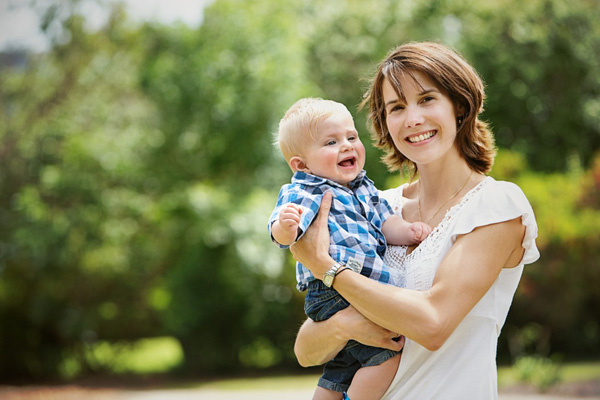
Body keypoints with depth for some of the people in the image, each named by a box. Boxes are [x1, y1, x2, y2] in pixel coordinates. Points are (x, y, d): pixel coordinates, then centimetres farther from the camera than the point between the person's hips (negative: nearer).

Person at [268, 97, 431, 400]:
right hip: (334, 297, -9)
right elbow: (281, 230, -27)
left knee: (343, 369, 20)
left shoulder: (363, 188, 15)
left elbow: (383, 222, 11)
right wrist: (284, 226, -51)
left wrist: (406, 231, -10)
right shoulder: (303, 194, -11)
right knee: (389, 353, -19)